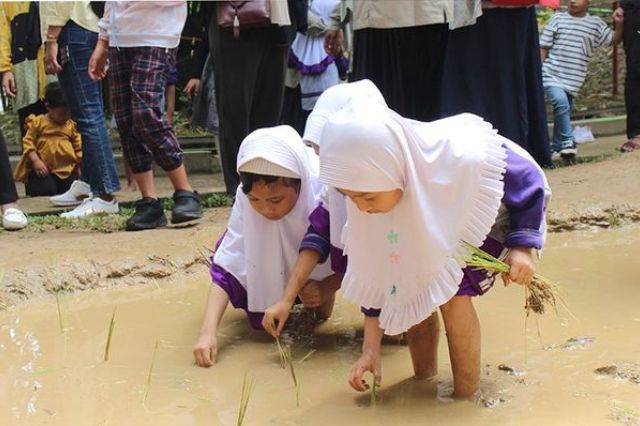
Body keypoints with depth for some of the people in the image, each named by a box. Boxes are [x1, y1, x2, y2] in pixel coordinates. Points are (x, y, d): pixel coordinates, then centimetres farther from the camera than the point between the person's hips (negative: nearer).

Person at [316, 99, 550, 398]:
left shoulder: (462, 158, -43)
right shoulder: (373, 187, -25)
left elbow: (528, 179, -21)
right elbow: (373, 275, -14)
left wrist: (523, 247, -27)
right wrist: (371, 348, -14)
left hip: (489, 223, -5)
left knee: (452, 292, -25)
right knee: (407, 285, -14)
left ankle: (466, 395, -8)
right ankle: (423, 374, 10)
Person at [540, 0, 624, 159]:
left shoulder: (596, 24, 6)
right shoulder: (558, 18, 2)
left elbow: (613, 40, 12)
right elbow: (544, 46, 3)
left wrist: (619, 24, -5)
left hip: (573, 79, 2)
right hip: (551, 74, -2)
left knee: (564, 111, 7)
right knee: (560, 101, -23)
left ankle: (557, 149, 23)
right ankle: (568, 141, -11)